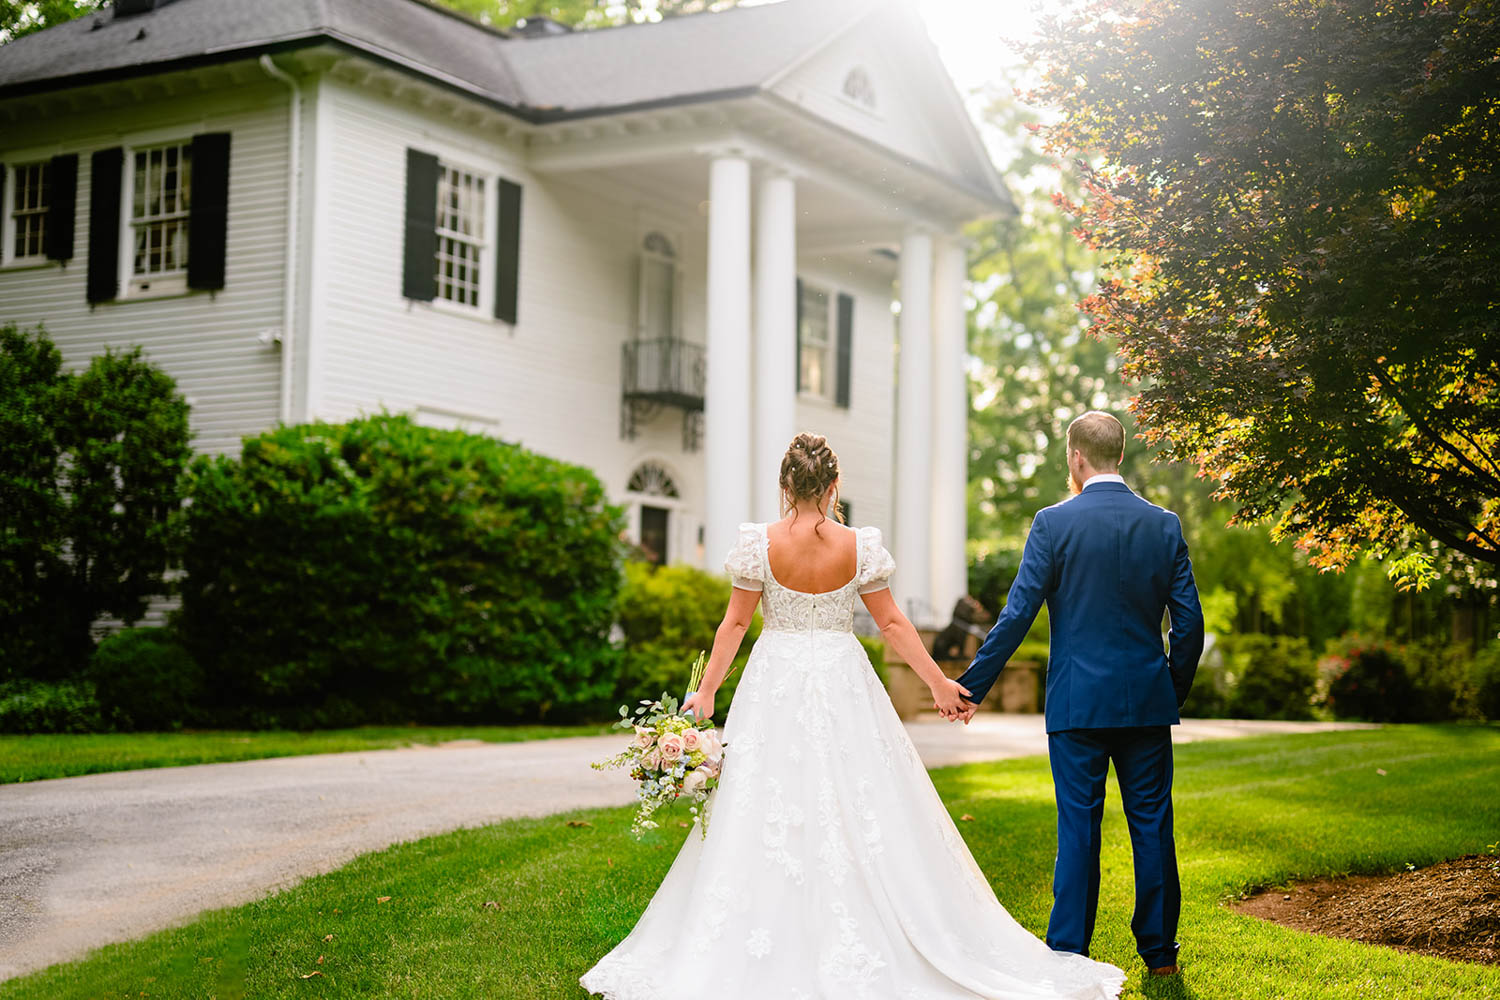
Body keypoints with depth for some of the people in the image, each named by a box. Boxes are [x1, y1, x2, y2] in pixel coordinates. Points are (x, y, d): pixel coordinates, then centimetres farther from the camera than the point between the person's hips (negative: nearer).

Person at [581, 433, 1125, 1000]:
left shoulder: (760, 544, -7)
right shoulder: (859, 546, -5)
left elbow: (735, 623, -4)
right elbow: (892, 623, -1)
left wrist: (707, 691, 4)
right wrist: (939, 683, 9)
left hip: (776, 689, -1)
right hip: (844, 688, 1)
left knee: (766, 817, 5)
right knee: (859, 816, 8)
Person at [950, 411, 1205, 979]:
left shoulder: (1054, 523, -8)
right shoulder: (1164, 525, 2)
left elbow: (1017, 613, -10)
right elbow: (1189, 621, 3)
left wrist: (972, 686, -3)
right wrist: (1177, 689, 17)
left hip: (1078, 702, -3)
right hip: (1147, 702, 3)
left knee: (1078, 827, 2)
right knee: (1152, 825, 11)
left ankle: (1069, 954, 7)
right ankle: (1160, 951, 19)